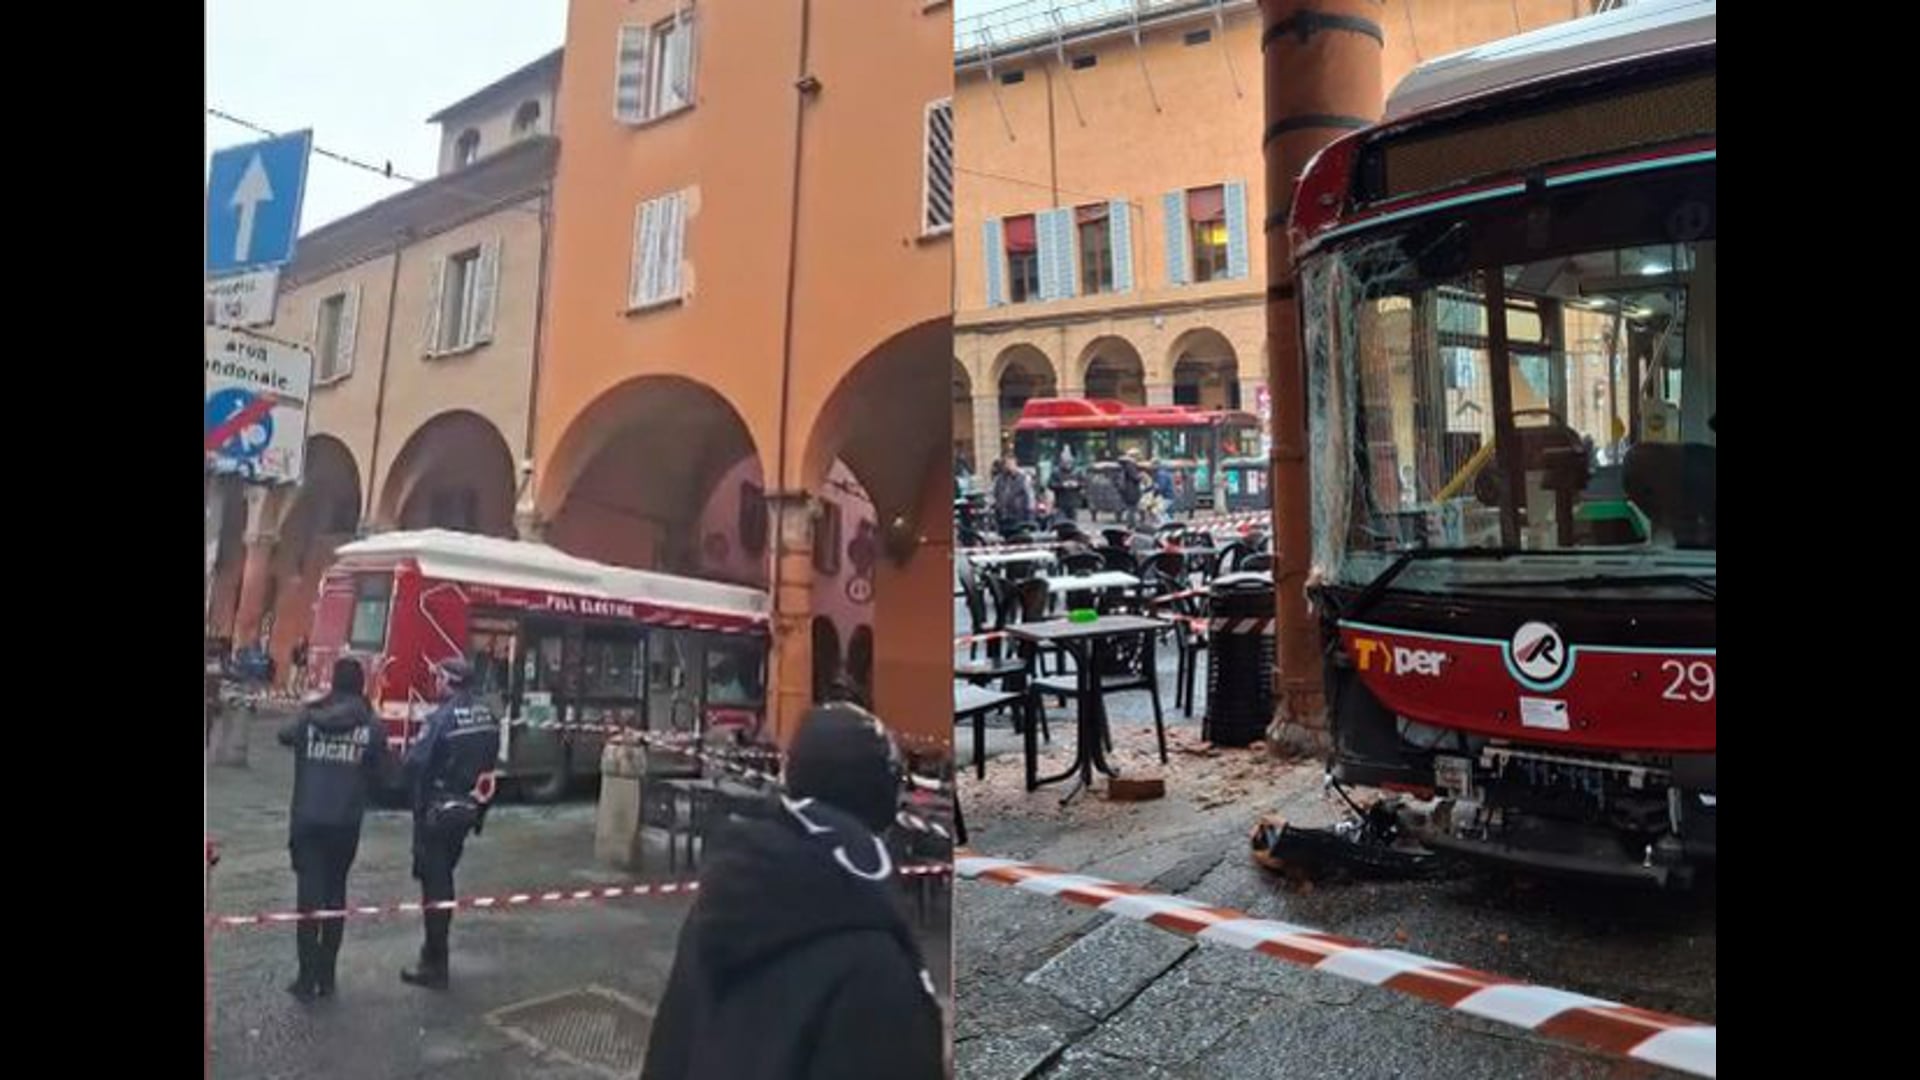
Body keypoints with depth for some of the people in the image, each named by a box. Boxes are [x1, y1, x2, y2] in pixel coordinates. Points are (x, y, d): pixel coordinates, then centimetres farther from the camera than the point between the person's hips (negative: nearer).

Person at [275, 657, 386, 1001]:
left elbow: (284, 736, 19)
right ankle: (326, 977, 17)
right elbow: (377, 774, -3)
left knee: (309, 895, 4)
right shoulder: (371, 726, -6)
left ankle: (307, 979, 4)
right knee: (335, 894, 12)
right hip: (346, 822, 0)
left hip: (307, 820, 0)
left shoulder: (309, 717, -2)